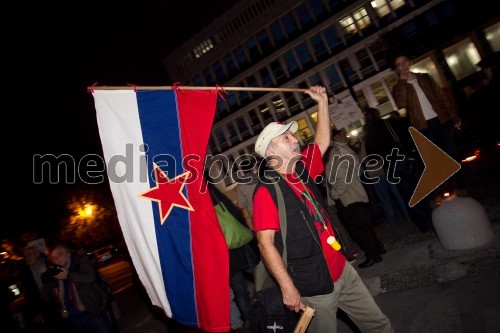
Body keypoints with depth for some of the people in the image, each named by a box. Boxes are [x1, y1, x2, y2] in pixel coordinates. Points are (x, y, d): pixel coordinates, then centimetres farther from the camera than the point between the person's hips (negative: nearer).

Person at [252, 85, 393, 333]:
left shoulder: (302, 169, 5)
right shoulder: (266, 190, -18)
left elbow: (322, 141, 18)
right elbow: (265, 243, -21)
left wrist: (322, 102, 17)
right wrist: (288, 288, -22)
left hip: (342, 269, 7)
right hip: (314, 286, -7)